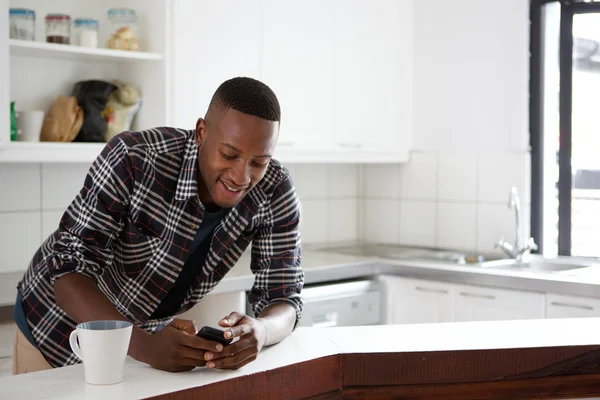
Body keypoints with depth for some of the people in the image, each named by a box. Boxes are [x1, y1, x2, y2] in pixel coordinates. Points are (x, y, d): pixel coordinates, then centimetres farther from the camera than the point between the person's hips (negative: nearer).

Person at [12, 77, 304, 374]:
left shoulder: (275, 191, -19)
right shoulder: (132, 159, -30)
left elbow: (284, 297, -17)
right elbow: (70, 270, -30)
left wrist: (259, 331, -41)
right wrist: (145, 345, -46)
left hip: (152, 330, 4)